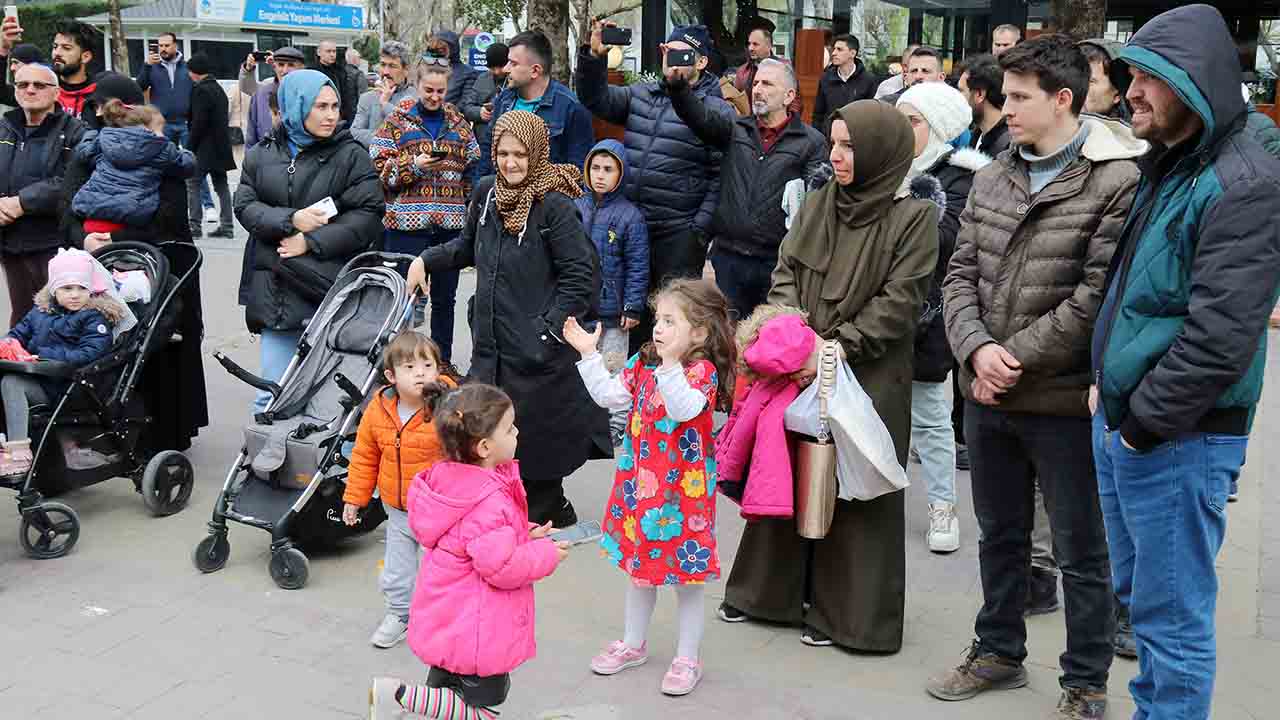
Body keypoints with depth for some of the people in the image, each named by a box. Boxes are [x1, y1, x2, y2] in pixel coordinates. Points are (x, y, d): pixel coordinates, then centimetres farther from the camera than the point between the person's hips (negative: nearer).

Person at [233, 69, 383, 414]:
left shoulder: (351, 155, 0)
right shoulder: (261, 155, 10)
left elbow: (368, 214, -7)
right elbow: (245, 205, 4)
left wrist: (312, 242, -12)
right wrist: (291, 220, -13)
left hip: (332, 289, -2)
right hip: (276, 291, 3)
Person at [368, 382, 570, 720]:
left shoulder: (452, 479, -1)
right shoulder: (490, 503, -29)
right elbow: (501, 567, -28)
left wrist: (523, 536, 2)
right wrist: (546, 553, -13)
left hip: (447, 620, 9)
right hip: (475, 630, -9)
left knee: (446, 688, 25)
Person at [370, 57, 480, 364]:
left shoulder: (458, 123, 12)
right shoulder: (397, 120, 3)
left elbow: (472, 168, 15)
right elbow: (380, 168, -1)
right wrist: (413, 166, -16)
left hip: (450, 223, 3)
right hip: (407, 222, -3)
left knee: (444, 297, 11)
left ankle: (443, 361, 23)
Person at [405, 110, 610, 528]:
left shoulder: (555, 206, -14)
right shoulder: (486, 193, 6)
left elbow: (582, 276, -13)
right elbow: (468, 246, 25)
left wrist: (549, 326, -15)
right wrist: (426, 259, 13)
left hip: (537, 352, -7)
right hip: (491, 345, 7)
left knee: (536, 434, 1)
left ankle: (544, 510, 24)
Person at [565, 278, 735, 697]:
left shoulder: (702, 371, -18)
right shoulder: (643, 362, 3)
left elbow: (685, 409, -35)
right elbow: (610, 396, 2)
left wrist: (670, 363, -45)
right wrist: (589, 354, -3)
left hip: (683, 487, -6)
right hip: (639, 481, 7)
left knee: (686, 573, 6)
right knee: (640, 566, 20)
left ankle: (687, 659, 21)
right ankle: (633, 644, 37)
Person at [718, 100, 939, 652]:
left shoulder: (913, 217, -7)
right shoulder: (818, 203, 8)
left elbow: (899, 302, -12)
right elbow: (785, 273, 6)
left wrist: (837, 348, -17)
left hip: (869, 377, -5)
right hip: (801, 369, 5)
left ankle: (843, 610, 18)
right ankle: (770, 589, 27)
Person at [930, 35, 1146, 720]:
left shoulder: (1118, 182, -13)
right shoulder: (992, 178, 8)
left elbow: (1098, 297, -18)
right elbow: (961, 273, 6)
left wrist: (1015, 359, -15)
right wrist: (977, 349, -11)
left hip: (1064, 401, -6)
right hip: (987, 397, 6)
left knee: (1081, 554, 8)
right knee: (999, 535, 21)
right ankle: (999, 652, 40)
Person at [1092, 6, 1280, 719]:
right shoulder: (1164, 164, 12)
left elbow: (1219, 338, -24)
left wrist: (1143, 423, -16)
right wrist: (1108, 382, 12)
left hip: (1178, 439, -9)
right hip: (1121, 421, 9)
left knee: (1172, 618, 3)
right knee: (1138, 592, 21)